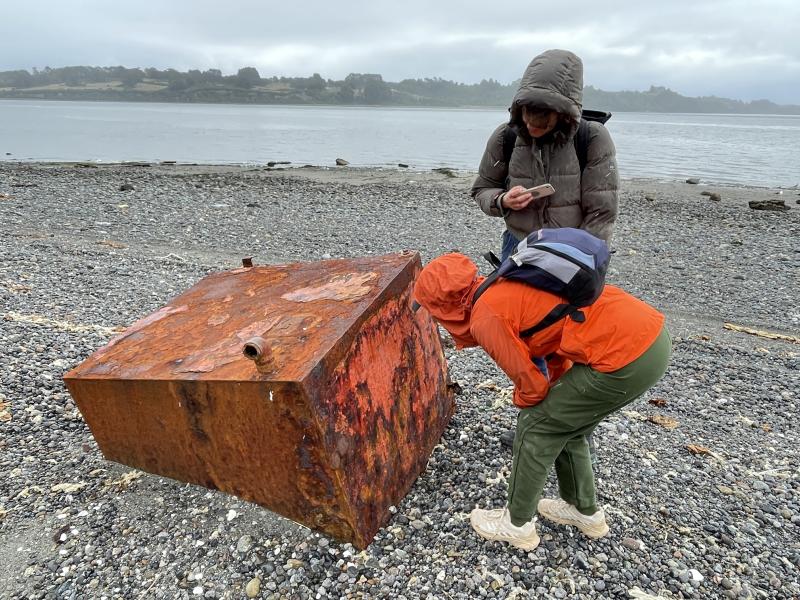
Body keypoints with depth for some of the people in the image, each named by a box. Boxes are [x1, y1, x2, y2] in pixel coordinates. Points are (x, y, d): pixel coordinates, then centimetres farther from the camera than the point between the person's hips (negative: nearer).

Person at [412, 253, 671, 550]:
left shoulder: (485, 318, -12)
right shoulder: (505, 286, 14)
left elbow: (531, 384, -5)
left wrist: (524, 405, 18)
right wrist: (557, 392, 29)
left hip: (625, 358, -9)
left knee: (535, 427, 7)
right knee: (565, 424, 23)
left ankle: (517, 524, 25)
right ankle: (584, 510, 42)